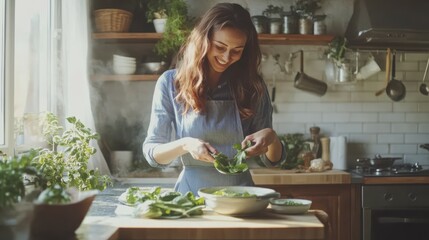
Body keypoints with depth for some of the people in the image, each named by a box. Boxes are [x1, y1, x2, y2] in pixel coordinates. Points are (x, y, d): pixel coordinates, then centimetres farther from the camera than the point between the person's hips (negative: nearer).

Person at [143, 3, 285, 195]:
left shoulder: (253, 86, 3)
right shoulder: (171, 82, -1)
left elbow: (272, 159, 9)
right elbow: (151, 152, 0)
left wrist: (270, 137, -12)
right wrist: (185, 145, -17)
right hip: (192, 194, -1)